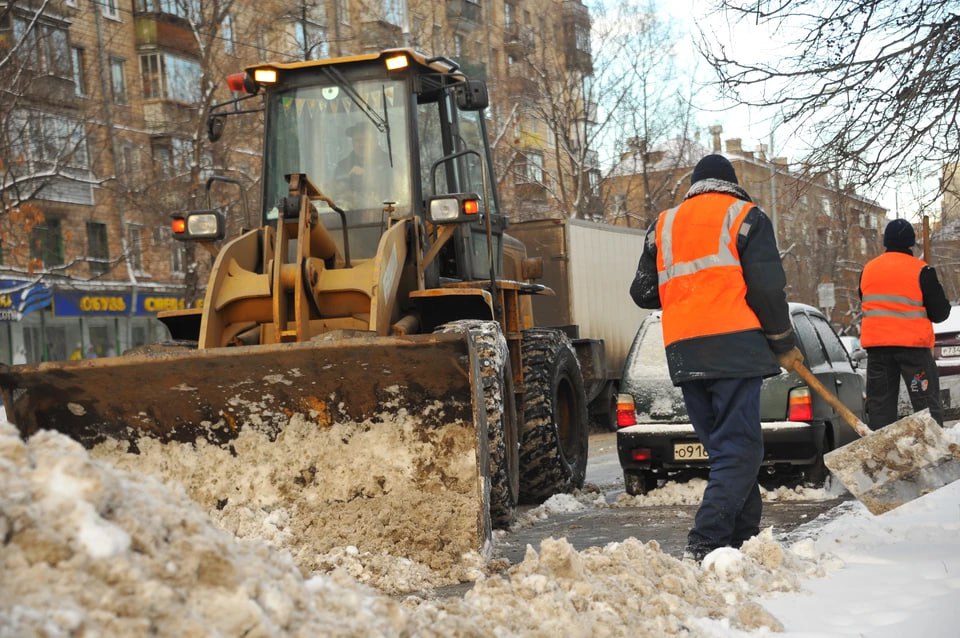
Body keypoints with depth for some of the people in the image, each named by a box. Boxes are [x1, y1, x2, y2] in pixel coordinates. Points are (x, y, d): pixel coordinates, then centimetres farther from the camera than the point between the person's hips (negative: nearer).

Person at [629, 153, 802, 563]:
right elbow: (767, 287, -2)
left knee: (724, 447, 14)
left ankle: (744, 535, 15)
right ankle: (706, 542, -21)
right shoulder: (745, 216, 7)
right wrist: (783, 343, 9)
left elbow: (643, 292, 18)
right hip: (735, 345, -5)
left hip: (684, 352, 5)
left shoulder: (664, 225, 20)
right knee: (739, 448, -8)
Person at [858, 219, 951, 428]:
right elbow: (940, 312, -4)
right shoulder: (920, 271, -8)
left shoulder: (868, 269, 7)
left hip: (876, 344, 4)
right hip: (913, 343, -4)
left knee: (879, 405, 8)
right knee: (927, 403, 0)